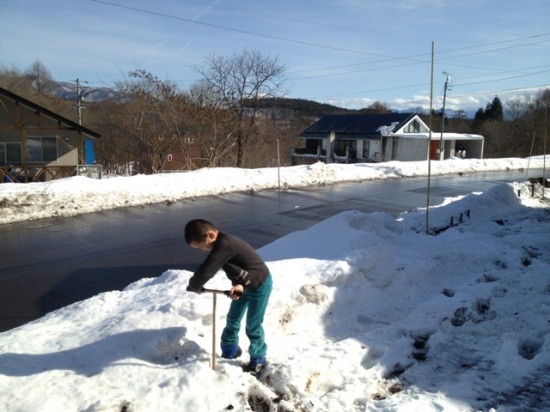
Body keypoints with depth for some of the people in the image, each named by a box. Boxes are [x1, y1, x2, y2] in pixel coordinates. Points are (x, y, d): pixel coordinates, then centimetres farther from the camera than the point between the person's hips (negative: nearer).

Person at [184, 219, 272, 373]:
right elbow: (234, 266, -6)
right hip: (244, 284, 9)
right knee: (232, 319, 17)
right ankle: (230, 351, 36)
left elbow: (206, 270, -37)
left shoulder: (224, 245, -36)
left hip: (259, 285, -9)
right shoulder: (222, 243, -6)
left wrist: (193, 286, -18)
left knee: (253, 325, 1)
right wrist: (238, 284, -25)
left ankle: (258, 359, 21)